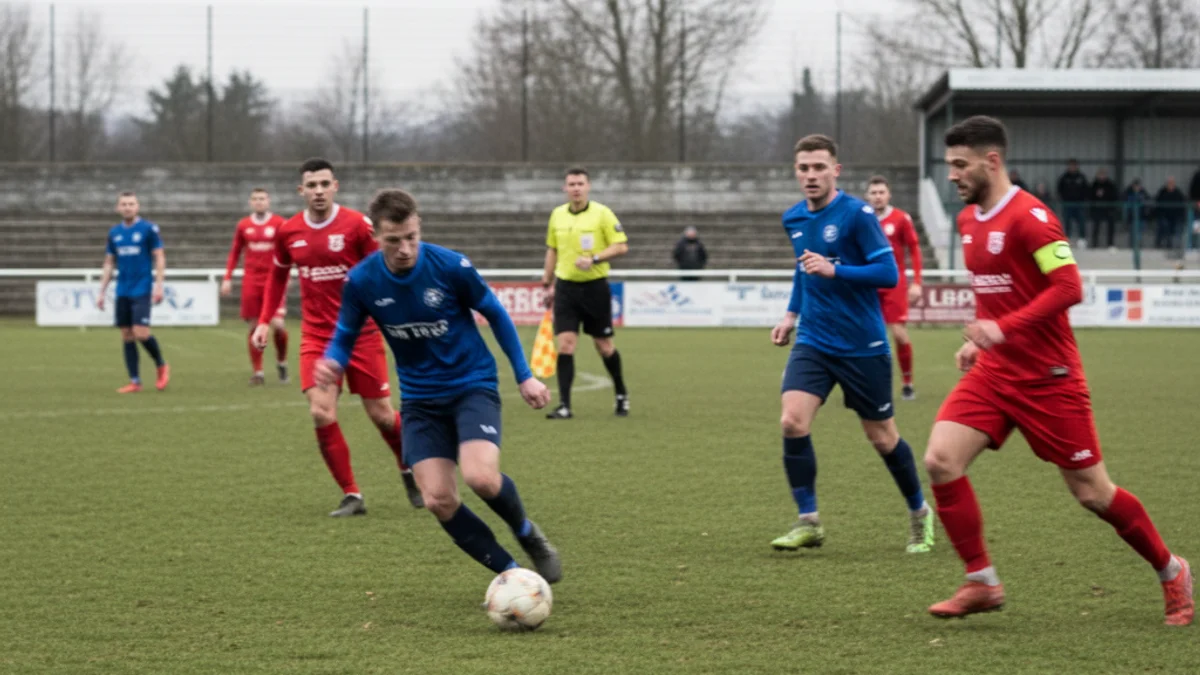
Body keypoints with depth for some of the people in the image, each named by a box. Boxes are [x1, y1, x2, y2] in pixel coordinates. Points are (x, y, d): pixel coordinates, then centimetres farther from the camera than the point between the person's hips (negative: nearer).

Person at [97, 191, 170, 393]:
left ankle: (161, 366, 10)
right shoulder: (114, 232, 11)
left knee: (140, 333, -14)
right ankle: (134, 382, 7)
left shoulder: (148, 229, -3)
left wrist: (159, 285, -12)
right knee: (127, 336, 2)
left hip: (142, 289, -5)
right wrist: (102, 292, 13)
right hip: (122, 291, 5)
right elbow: (109, 264, 17)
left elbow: (159, 258, -3)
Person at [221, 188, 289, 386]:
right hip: (251, 280, 2)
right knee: (254, 328, 0)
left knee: (278, 324, -13)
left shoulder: (279, 223, 0)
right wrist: (227, 278, 9)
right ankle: (258, 373, 10)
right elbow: (234, 253, 15)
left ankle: (281, 361, 14)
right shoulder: (243, 225, 8)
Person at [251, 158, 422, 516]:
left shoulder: (356, 224, -11)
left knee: (381, 415, 3)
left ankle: (409, 472, 33)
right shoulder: (288, 232, 1)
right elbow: (278, 275, 18)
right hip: (316, 336, 3)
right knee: (321, 413, -13)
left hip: (361, 334, -2)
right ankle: (351, 496, -2)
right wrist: (264, 320, 12)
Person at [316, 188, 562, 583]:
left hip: (473, 385, -3)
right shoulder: (361, 282, -11)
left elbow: (496, 315, -1)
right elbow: (345, 336, 3)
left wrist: (524, 376, 1)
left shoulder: (451, 267, -17)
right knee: (438, 500, -11)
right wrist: (333, 364, -21)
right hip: (420, 398, 3)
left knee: (481, 478, -26)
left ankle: (527, 535, 7)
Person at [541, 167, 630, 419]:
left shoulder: (602, 213, -7)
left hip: (595, 287, -3)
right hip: (566, 287, 3)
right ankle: (564, 405, -7)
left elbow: (621, 246, -9)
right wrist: (548, 284, 17)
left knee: (604, 345, 7)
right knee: (565, 344, -8)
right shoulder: (557, 215, 6)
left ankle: (621, 395, 29)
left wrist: (594, 259, -22)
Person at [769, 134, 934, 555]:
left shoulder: (857, 215, -13)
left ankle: (919, 515, 29)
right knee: (793, 422, -16)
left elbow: (889, 273, -17)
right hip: (813, 342, 5)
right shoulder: (794, 219, 6)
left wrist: (833, 270, -26)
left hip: (862, 346, -4)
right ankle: (808, 522, -7)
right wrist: (792, 314, 15)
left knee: (882, 437, 6)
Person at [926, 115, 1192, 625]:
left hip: (1047, 377, -7)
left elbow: (1069, 288, -23)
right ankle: (981, 583, -3)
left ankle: (1171, 573, 23)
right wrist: (978, 338, 12)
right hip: (993, 372, 7)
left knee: (1091, 492, 1)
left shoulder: (1029, 217, -16)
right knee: (940, 460, -13)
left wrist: (1005, 328, -29)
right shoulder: (968, 219, 10)